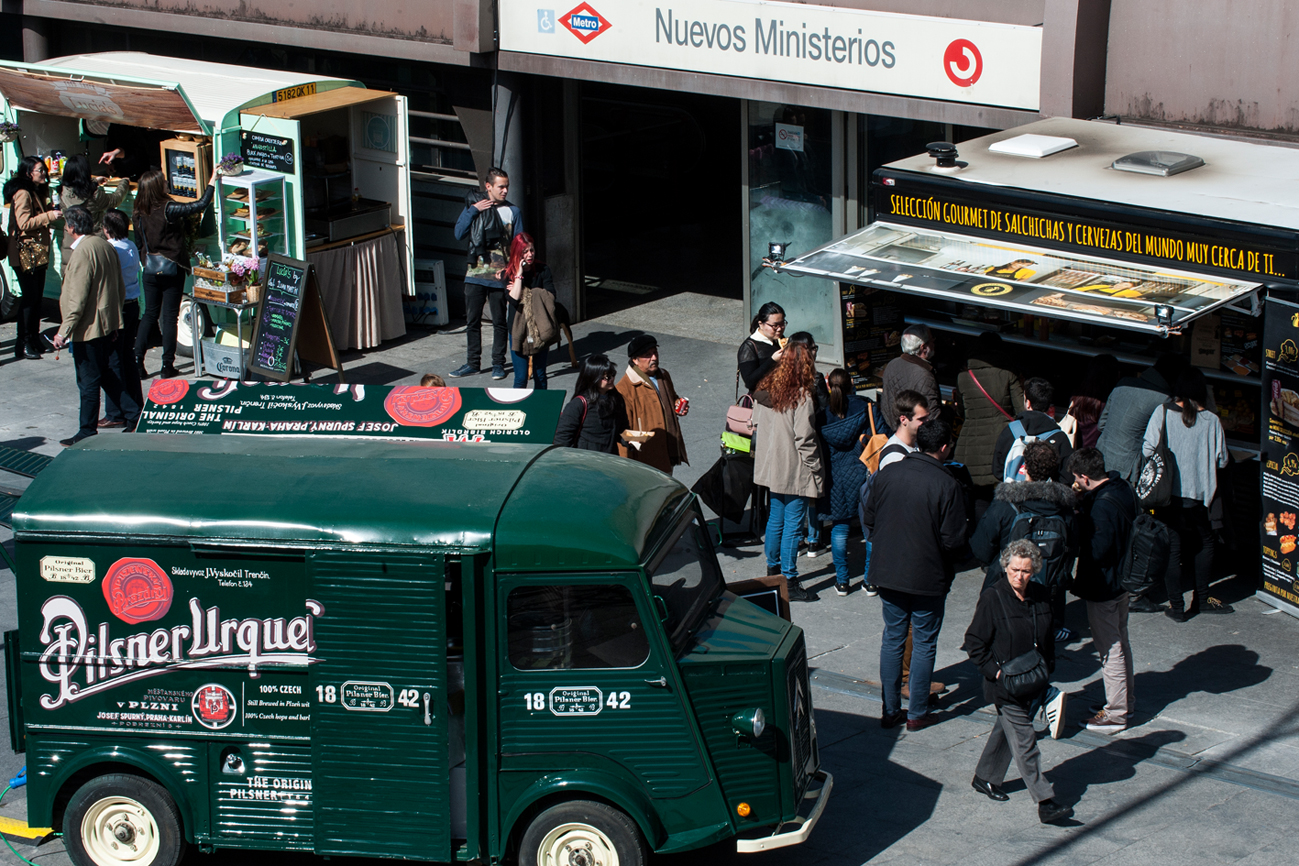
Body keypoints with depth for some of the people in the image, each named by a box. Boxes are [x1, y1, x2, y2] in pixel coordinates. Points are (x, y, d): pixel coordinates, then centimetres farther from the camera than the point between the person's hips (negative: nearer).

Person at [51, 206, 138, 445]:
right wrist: (115, 322, 21)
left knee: (88, 381, 1)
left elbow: (77, 299, -22)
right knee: (106, 375, 19)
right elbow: (119, 289, 13)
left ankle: (87, 432, 8)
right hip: (108, 324, 9)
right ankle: (134, 413, 18)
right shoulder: (106, 246, 6)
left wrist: (64, 331, -20)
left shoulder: (82, 252, -20)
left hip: (88, 327, -9)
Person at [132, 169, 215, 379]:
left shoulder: (140, 213, 0)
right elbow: (200, 205, -16)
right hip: (172, 270, -5)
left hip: (150, 271, 5)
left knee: (149, 314, 13)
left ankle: (137, 361, 7)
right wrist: (212, 182, -6)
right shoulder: (168, 209, -17)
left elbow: (139, 243, 10)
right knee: (170, 316, 3)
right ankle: (167, 366, 5)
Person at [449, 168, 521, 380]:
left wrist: (508, 269, -12)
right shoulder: (473, 206, 6)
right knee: (473, 320, 7)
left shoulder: (512, 212, 1)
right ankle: (472, 363, 17)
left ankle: (498, 363, 16)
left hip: (499, 277, -2)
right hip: (476, 274, 2)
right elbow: (459, 234, -3)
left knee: (499, 321, 5)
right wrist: (472, 211, -12)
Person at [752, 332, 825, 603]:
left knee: (776, 518, 21)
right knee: (793, 526, 1)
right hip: (795, 471, -7)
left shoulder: (766, 386, 0)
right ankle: (789, 582, 8)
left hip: (771, 467, 7)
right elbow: (805, 440, -20)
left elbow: (757, 423, 10)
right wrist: (816, 475, -12)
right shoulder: (802, 395, -22)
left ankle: (773, 568, 33)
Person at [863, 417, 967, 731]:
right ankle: (917, 713, 16)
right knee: (924, 643, 9)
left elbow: (868, 520, 5)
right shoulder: (947, 485, -17)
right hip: (928, 577, -4)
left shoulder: (887, 474, -4)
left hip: (887, 572, 4)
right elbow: (952, 540, -16)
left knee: (892, 638, 15)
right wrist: (954, 557, 6)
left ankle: (890, 710, 19)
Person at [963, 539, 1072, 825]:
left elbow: (1047, 638, 17)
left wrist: (1047, 668, 9)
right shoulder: (992, 598, -14)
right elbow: (974, 643, -11)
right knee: (1024, 741, -6)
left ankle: (986, 778, 39)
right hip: (1005, 685, -6)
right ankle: (1045, 803, -7)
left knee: (1007, 730, 20)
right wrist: (995, 671, -16)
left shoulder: (1040, 596, 3)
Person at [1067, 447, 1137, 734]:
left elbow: (1097, 551, -28)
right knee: (1120, 640, 22)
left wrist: (1076, 529, -13)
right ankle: (1125, 701, 34)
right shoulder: (1123, 489, 0)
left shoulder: (1103, 506, -29)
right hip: (1121, 579, 10)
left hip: (1102, 587, -10)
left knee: (1110, 648, 1)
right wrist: (1083, 505, 2)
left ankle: (1115, 714, 9)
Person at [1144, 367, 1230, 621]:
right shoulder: (1212, 420, -4)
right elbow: (1222, 461, 0)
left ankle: (1176, 606, 6)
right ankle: (1201, 598, 23)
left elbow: (1148, 449, -10)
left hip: (1168, 492, -1)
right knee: (1204, 542, 20)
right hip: (1199, 493, 1)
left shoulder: (1164, 413, -6)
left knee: (1172, 547, 6)